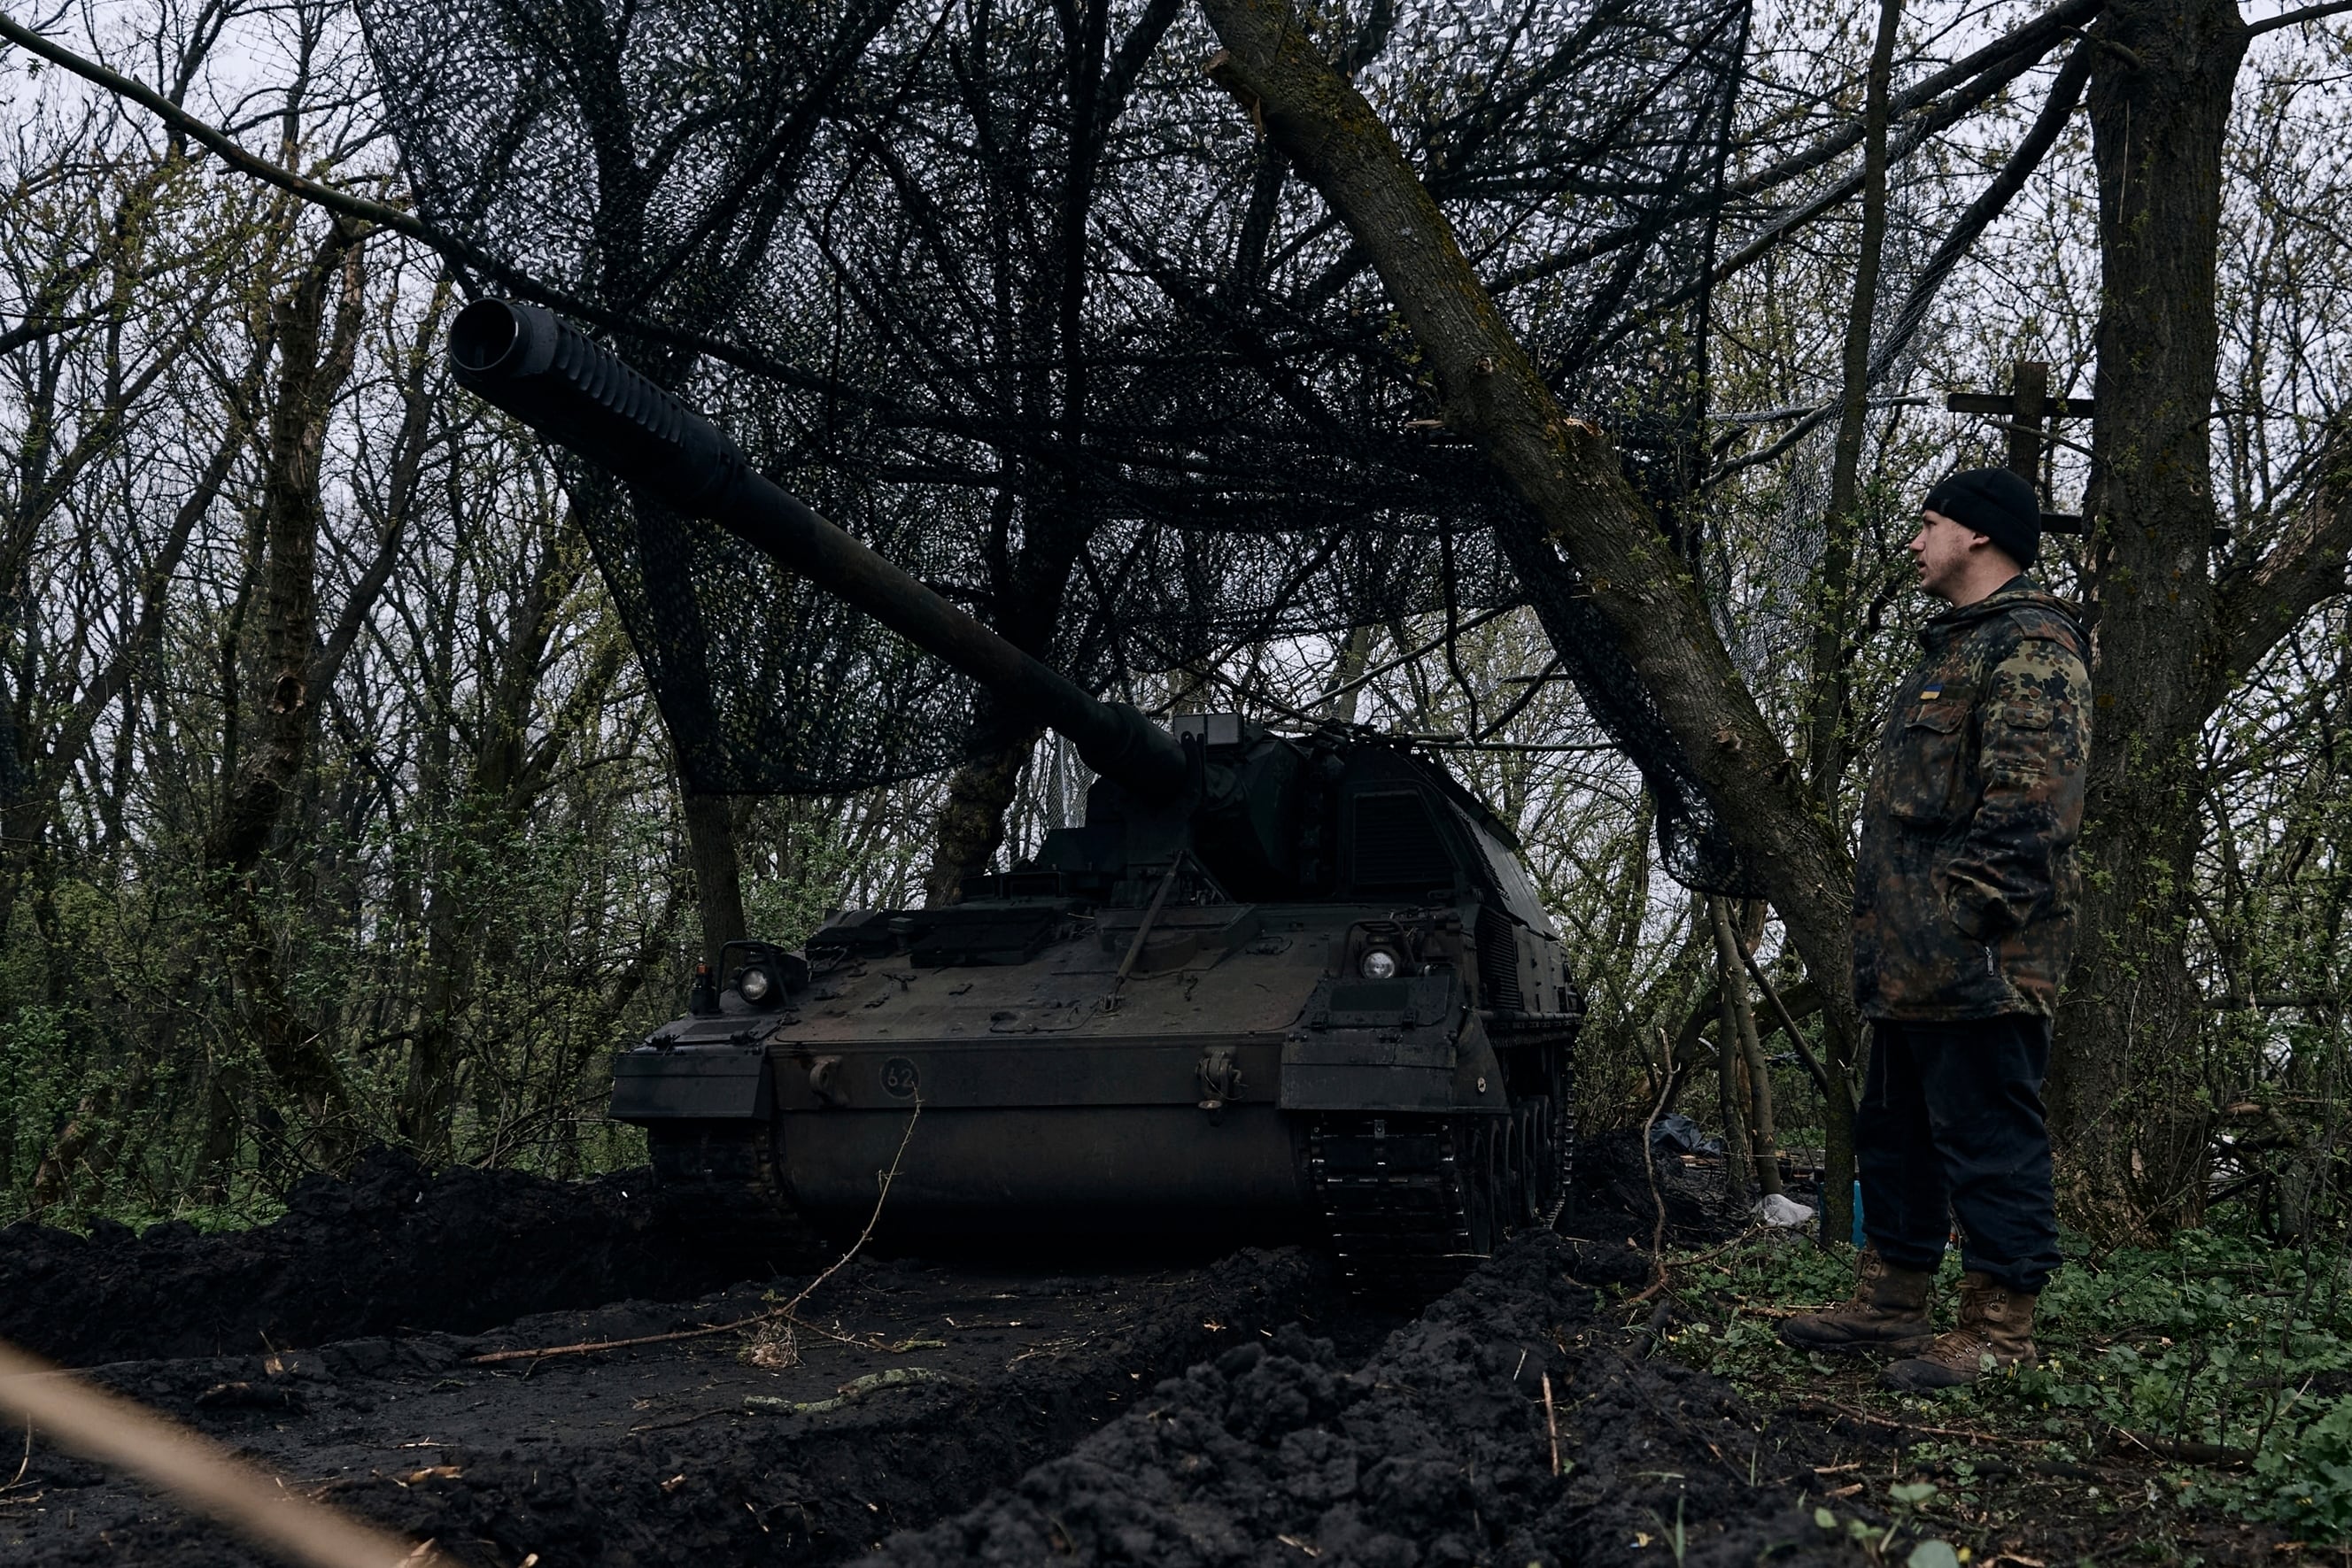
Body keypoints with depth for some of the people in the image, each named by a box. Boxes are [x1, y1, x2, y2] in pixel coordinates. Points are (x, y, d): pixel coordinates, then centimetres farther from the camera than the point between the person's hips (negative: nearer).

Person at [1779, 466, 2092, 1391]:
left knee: (1989, 1138, -4)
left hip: (1977, 965, -11)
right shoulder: (1953, 649, 23)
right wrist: (1884, 929, 22)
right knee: (1894, 1131, 17)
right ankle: (1893, 1302, 27)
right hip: (1914, 966, 11)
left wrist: (1957, 916, -24)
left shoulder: (2029, 648, -11)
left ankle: (1998, 1331, 4)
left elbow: (2027, 804, -22)